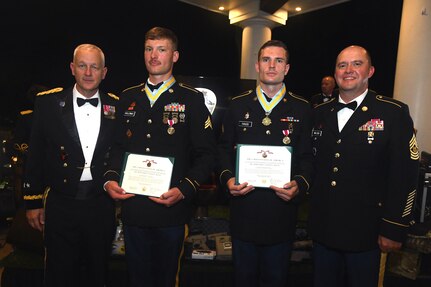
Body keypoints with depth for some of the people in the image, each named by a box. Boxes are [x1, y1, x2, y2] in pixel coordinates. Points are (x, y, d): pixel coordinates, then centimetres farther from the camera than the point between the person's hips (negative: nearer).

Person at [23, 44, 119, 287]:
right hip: (61, 205, -1)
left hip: (102, 205, 1)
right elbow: (35, 156, 1)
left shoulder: (116, 106, 0)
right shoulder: (49, 103, -3)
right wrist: (33, 202, 2)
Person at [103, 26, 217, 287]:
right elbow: (118, 146, 12)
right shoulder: (128, 98, 10)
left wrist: (183, 190, -18)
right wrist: (110, 179, -4)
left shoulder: (192, 99, -3)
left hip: (172, 210, -3)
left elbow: (206, 154, -7)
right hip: (132, 209, 4)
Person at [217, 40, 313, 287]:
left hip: (282, 211, 0)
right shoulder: (238, 105, 3)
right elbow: (225, 149, 6)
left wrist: (299, 185, -17)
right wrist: (228, 178, -11)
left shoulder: (302, 108, 0)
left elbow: (308, 157, 0)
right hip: (243, 211, 1)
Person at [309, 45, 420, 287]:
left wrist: (394, 229, -11)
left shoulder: (394, 113, -8)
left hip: (366, 232, -4)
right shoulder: (320, 113, 6)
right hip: (323, 229, 4)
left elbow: (405, 174, -10)